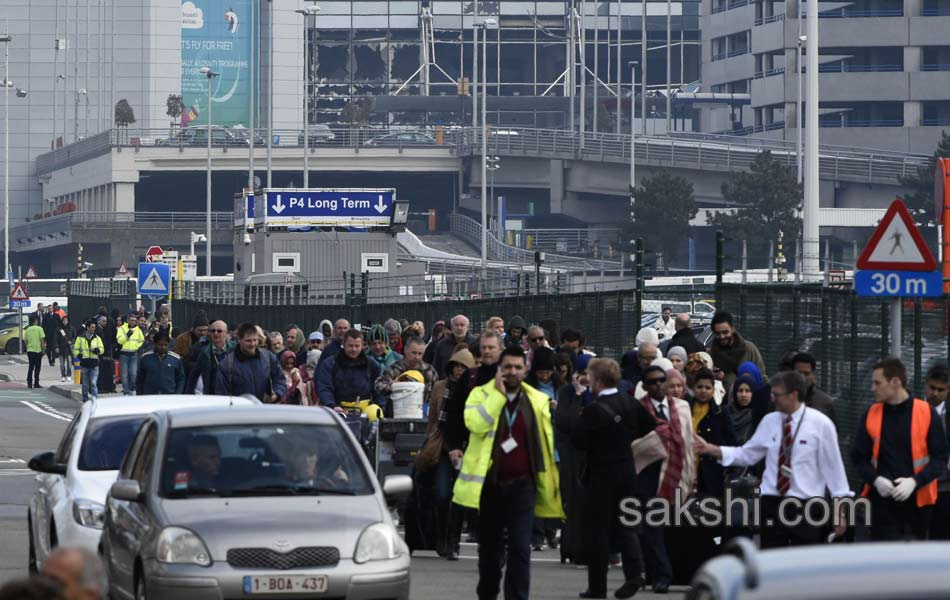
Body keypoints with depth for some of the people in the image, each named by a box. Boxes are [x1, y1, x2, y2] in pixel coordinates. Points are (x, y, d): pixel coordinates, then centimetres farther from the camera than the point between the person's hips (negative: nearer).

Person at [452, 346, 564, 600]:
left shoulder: (538, 400, 7)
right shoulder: (481, 395, 1)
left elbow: (546, 441, 12)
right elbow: (475, 424, -19)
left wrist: (550, 481, 10)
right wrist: (498, 394, -16)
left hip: (522, 484, 0)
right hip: (489, 483, 0)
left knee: (520, 548, -11)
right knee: (489, 547, 14)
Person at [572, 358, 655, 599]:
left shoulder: (594, 410, -19)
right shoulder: (631, 403, 1)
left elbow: (579, 441, -17)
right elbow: (651, 425, 13)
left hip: (602, 474, -6)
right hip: (627, 469, 6)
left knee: (597, 530, 2)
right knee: (625, 525, 13)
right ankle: (634, 572, -4)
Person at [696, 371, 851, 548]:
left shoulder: (820, 424, -5)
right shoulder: (769, 422, 6)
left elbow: (833, 465, -2)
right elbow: (747, 455, 9)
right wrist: (710, 449, -2)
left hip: (805, 507, -4)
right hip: (772, 505, 4)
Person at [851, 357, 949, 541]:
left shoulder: (926, 413, -3)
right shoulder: (871, 415, 4)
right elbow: (859, 457, 9)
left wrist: (915, 481, -18)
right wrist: (875, 479, -11)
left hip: (918, 500, -1)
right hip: (883, 501, 1)